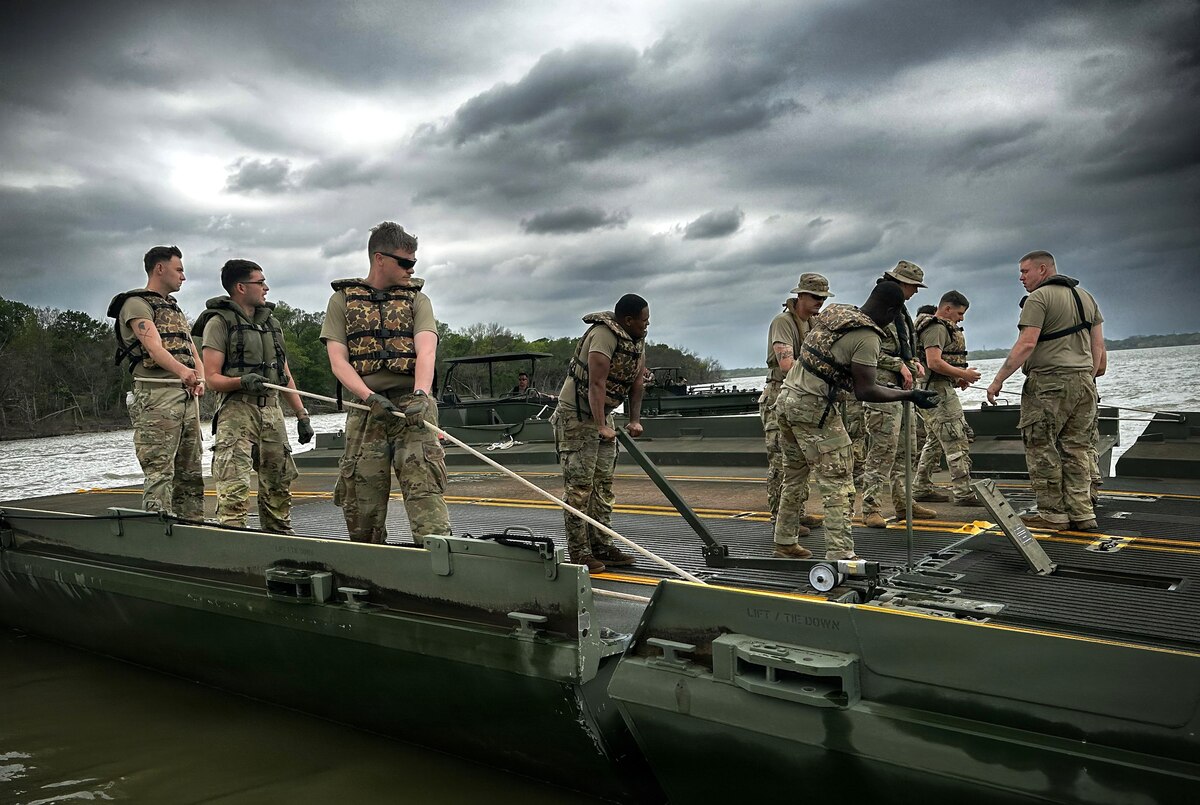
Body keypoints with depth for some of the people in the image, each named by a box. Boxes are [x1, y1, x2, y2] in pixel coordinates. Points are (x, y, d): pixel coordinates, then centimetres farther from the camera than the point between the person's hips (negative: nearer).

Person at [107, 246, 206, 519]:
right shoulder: (137, 304, -2)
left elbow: (193, 352, 15)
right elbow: (153, 346, -19)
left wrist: (200, 379, -7)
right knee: (160, 470, -12)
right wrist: (181, 370, -38)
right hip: (157, 396, -8)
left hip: (187, 397, 9)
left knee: (191, 472, 10)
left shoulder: (175, 309, 25)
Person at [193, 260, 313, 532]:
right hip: (237, 410, -6)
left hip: (272, 410, 6)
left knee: (279, 484, 10)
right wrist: (242, 382, -28)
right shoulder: (219, 323, -3)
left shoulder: (272, 323, 18)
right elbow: (212, 378, -8)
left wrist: (302, 415, 14)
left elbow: (285, 375, 20)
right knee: (234, 489, -12)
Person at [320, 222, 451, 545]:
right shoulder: (342, 300, 13)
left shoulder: (417, 300, 13)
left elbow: (426, 351, -5)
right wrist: (370, 396, -16)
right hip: (365, 409, 1)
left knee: (424, 484, -15)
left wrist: (421, 394, -25)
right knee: (362, 497, 2)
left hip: (411, 405, -1)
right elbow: (338, 360, 2)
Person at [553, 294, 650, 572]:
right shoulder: (604, 334, -24)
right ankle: (579, 554, -3)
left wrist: (634, 420, -1)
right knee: (579, 485, -7)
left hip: (602, 414, 10)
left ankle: (602, 547, 18)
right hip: (576, 415, -9)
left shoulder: (638, 339, 5)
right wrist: (601, 426, -32)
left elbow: (637, 381, 6)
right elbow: (596, 383, -29)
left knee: (603, 483, 11)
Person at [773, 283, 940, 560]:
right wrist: (910, 395, -7)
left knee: (796, 472, 20)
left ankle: (784, 542, 28)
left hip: (787, 397, 9)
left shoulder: (834, 312, 12)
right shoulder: (867, 336, -13)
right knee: (837, 482, -4)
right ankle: (840, 555, -6)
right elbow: (865, 391, -16)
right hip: (813, 408, -9)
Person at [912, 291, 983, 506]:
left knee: (934, 442, 16)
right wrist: (963, 374, -16)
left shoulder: (942, 328, 20)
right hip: (938, 391, -11)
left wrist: (957, 379, 15)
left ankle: (921, 488, 21)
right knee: (956, 443, -10)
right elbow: (934, 362, -25)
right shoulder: (937, 328, -14)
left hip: (940, 389, 11)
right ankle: (963, 493, -9)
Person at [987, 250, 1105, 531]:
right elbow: (1098, 346, 16)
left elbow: (1026, 344, -17)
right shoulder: (1085, 296, 18)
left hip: (1048, 383, -8)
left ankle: (1052, 514, 0)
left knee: (1042, 449, -1)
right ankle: (1081, 513, 9)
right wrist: (1088, 379, 21)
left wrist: (998, 379, -15)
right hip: (1083, 382, 8)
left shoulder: (1038, 298, -7)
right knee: (1076, 449, 10)